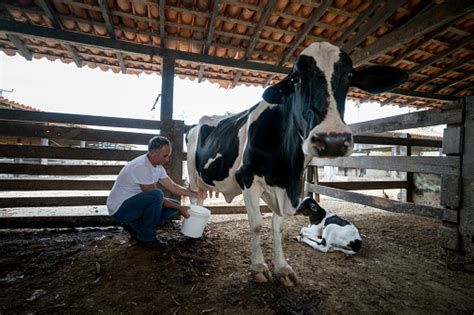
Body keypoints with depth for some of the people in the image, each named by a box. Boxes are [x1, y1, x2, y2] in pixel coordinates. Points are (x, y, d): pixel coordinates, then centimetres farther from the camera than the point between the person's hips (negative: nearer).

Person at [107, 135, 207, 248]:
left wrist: (195, 194, -6)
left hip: (136, 203, 9)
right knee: (156, 195, -33)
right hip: (119, 208, -9)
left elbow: (172, 186, 4)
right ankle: (146, 237, -12)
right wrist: (179, 208, -19)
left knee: (175, 204, 0)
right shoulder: (141, 167, -28)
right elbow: (155, 196, -24)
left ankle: (134, 225, 10)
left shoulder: (157, 166, 1)